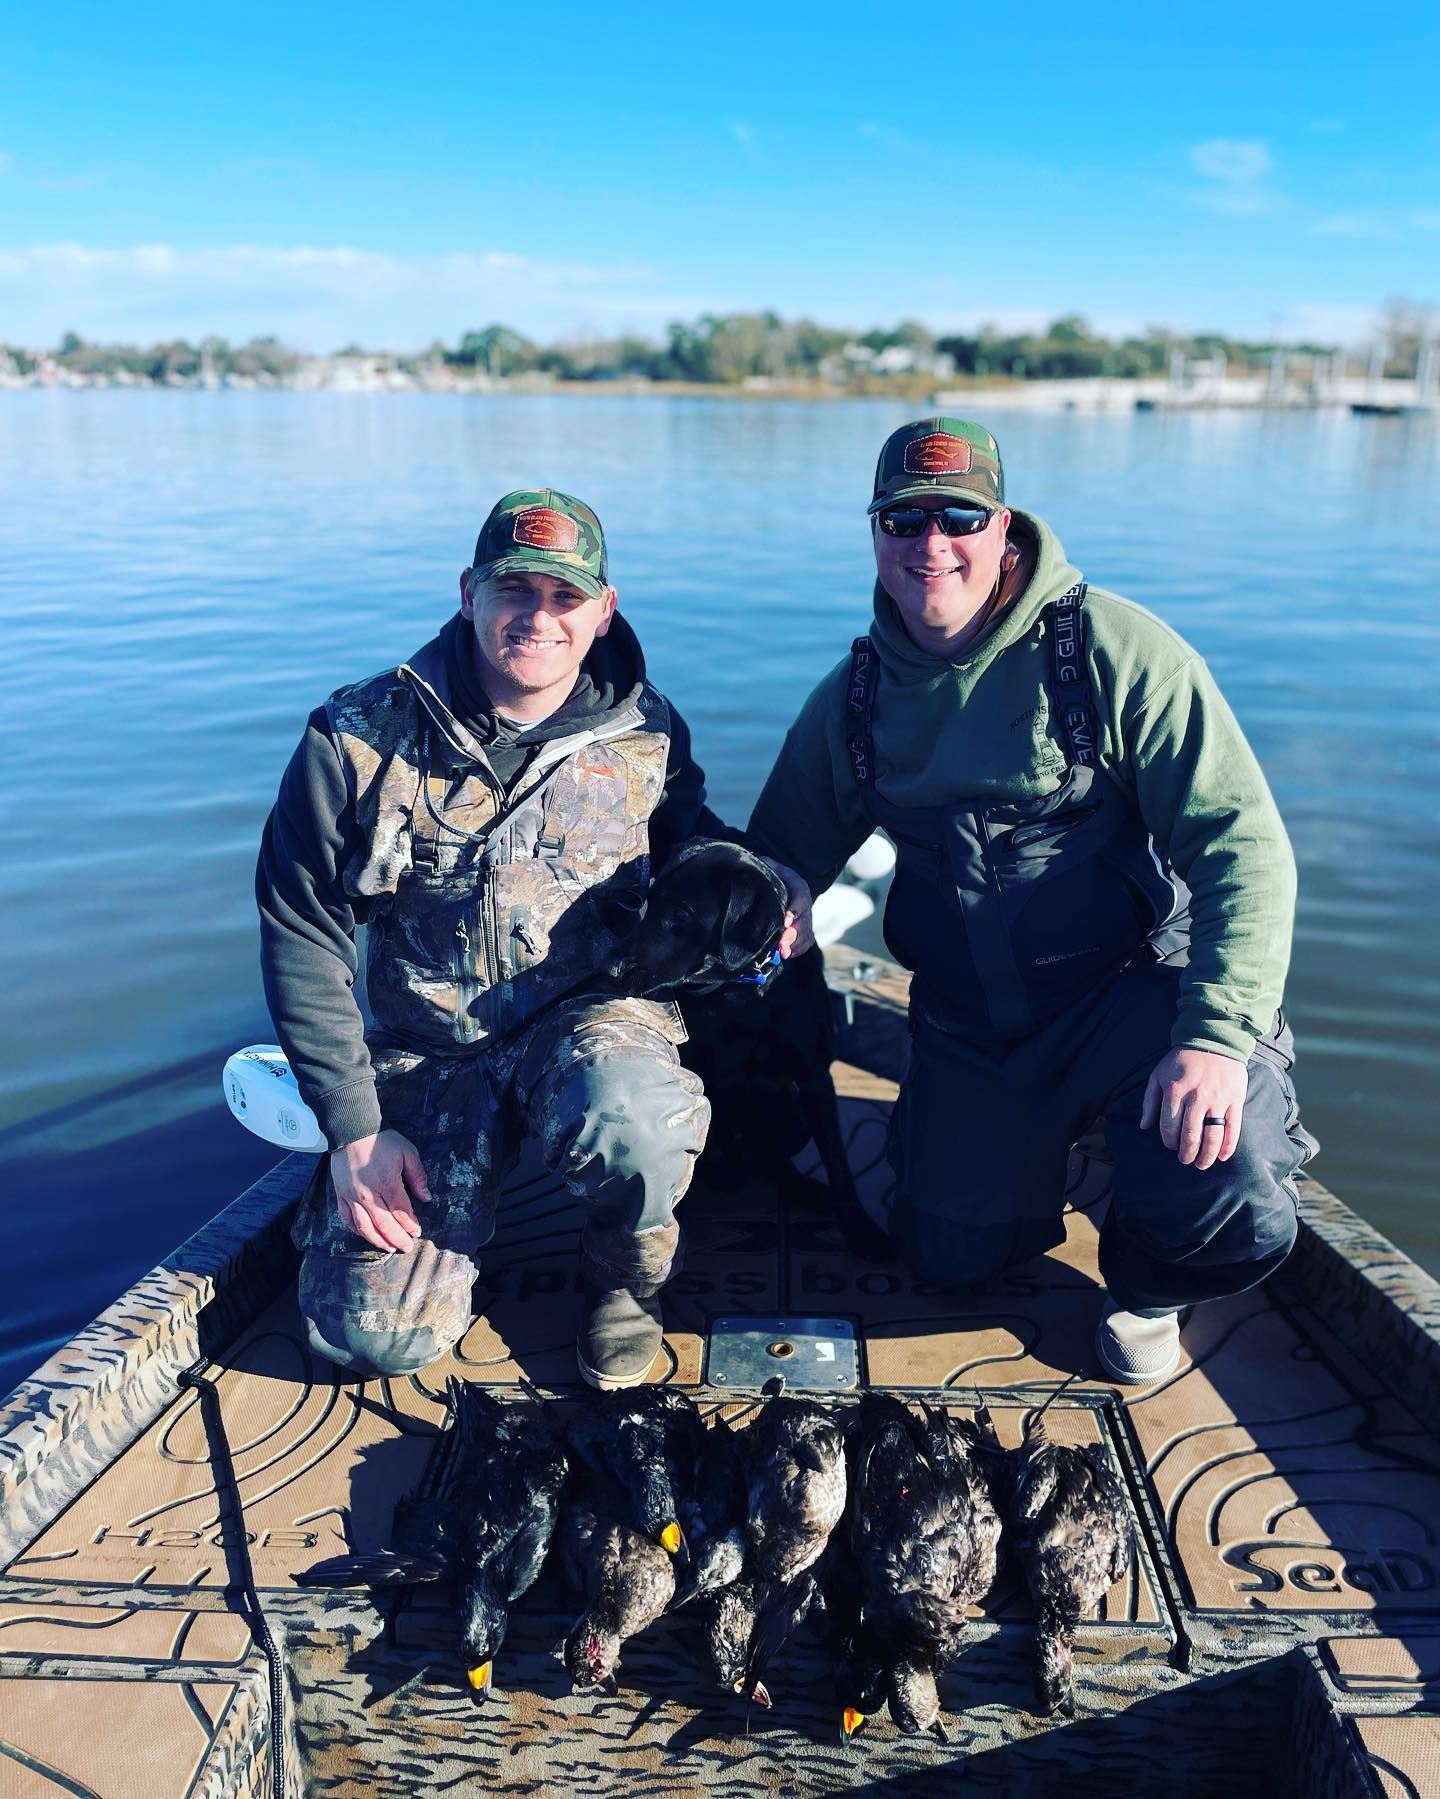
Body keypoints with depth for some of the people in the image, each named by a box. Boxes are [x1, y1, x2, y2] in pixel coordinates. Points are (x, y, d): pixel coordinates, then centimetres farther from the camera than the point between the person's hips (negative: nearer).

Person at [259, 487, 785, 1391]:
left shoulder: (646, 736, -5)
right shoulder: (360, 738, -10)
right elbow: (300, 937, -5)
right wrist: (354, 1128, -8)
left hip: (594, 1016, 0)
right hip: (426, 1049, 1)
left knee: (631, 1126, -37)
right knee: (376, 1335, -11)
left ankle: (627, 1278, 0)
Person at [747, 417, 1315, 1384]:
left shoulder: (1113, 649, -15)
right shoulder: (856, 695, 1)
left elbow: (1243, 842, -20)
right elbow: (782, 857, 12)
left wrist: (1218, 1036, -31)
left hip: (1133, 986, -4)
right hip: (971, 1028, 4)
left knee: (1232, 1203, -27)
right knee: (953, 1256, 4)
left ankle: (1150, 1287, 10)